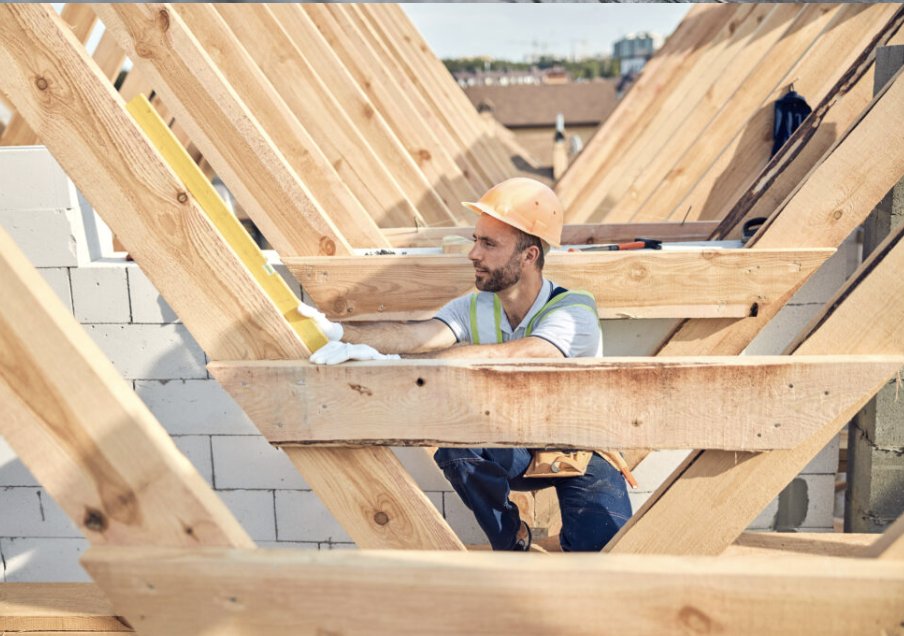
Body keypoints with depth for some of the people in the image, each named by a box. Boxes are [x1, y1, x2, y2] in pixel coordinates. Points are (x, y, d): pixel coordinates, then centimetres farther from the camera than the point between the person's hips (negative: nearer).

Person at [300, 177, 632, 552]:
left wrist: (396, 362, -52)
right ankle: (510, 540, -2)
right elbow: (418, 334, -30)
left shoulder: (574, 312, -27)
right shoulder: (473, 310, -10)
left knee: (599, 550, -25)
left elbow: (503, 358, -44)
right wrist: (340, 333, -47)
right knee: (453, 441, -28)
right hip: (517, 452, 4)